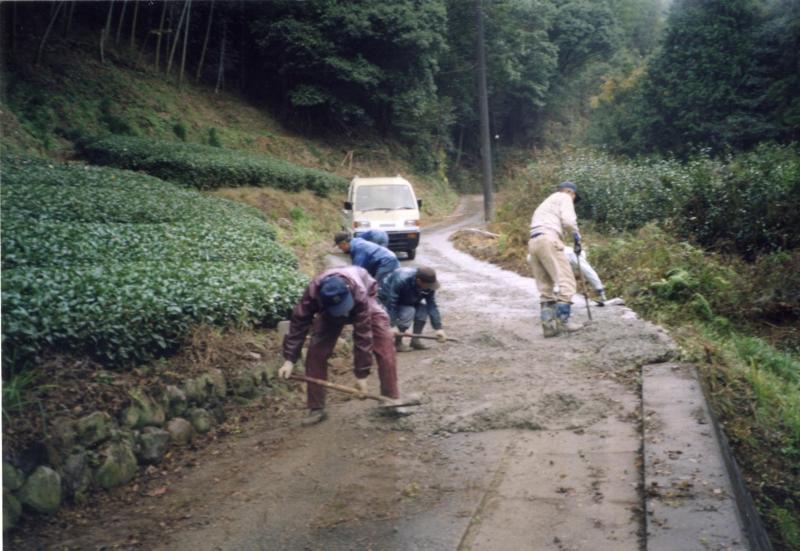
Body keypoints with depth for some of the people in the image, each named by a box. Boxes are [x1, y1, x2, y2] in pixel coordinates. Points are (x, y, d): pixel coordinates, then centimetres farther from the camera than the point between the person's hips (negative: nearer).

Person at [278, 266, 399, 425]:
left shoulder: (359, 294, -44)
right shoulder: (313, 292, -40)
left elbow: (363, 335, -39)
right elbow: (298, 323, -31)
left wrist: (361, 374, -34)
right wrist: (289, 359, -36)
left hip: (363, 302, -2)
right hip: (329, 312, 2)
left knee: (385, 348, -18)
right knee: (316, 352, -13)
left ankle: (391, 399, -6)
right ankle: (316, 409, -3)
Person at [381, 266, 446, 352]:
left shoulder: (428, 285, -22)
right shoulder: (401, 280, -40)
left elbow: (432, 306, -21)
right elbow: (391, 304, -37)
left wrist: (438, 328, -26)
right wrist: (392, 327, -39)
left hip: (408, 300, 6)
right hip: (389, 298, -6)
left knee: (423, 308, -19)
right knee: (408, 312, -29)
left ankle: (415, 340, -4)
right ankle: (397, 343, -12)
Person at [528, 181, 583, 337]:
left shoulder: (546, 203, 37)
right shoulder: (564, 197, 13)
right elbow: (568, 220, -5)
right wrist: (577, 237, 9)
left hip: (533, 242, 8)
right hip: (548, 239, -8)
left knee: (545, 288, 8)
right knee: (566, 280, -9)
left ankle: (548, 324, 3)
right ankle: (562, 319, -16)